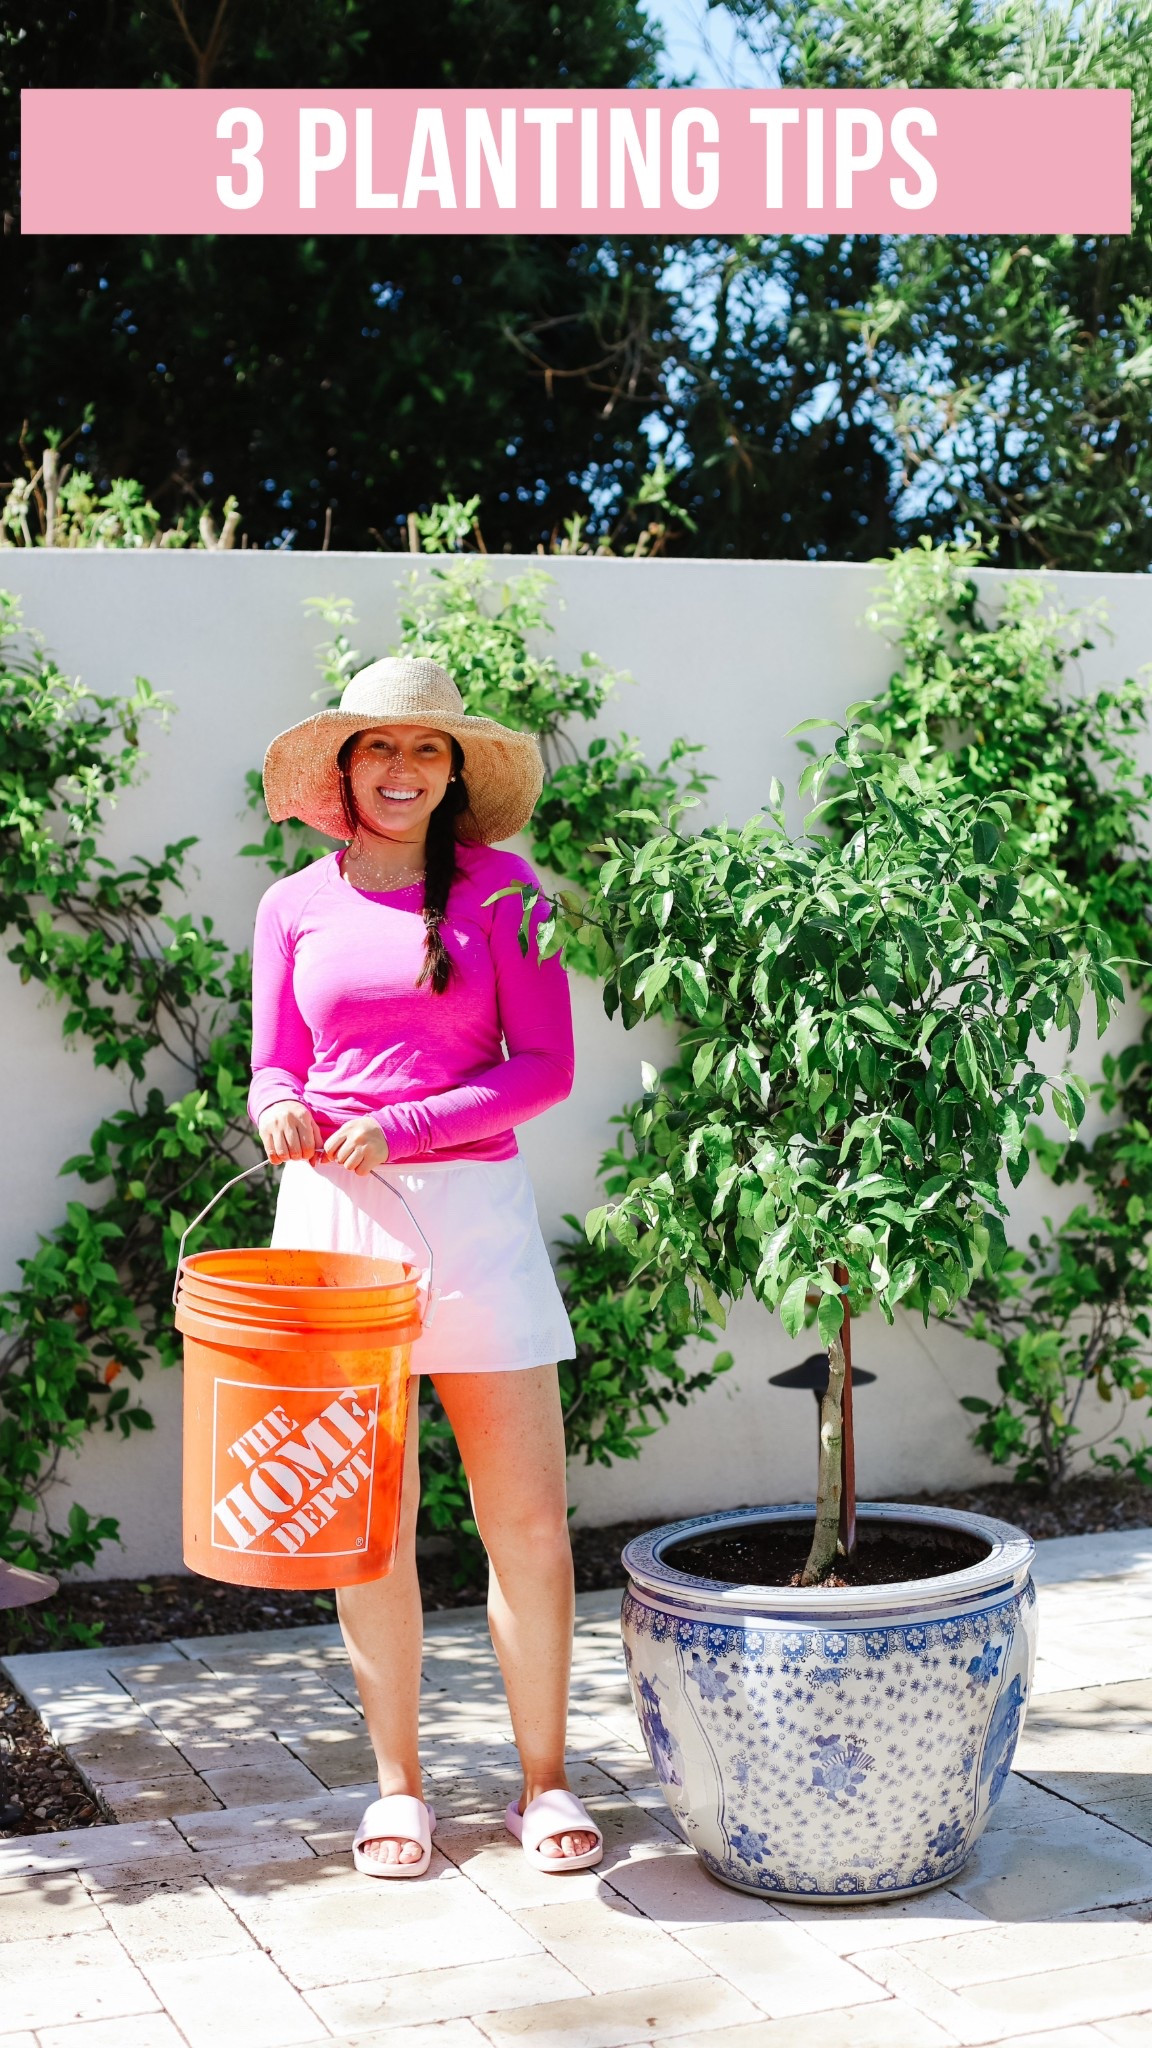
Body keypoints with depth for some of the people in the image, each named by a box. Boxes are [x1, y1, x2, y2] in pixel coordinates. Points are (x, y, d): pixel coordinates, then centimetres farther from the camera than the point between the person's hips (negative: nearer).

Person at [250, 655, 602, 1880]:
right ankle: (396, 1783, 19)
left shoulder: (500, 886, 4)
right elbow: (274, 1067, 13)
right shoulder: (295, 907, 9)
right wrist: (282, 1111, -11)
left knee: (529, 1518, 0)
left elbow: (545, 1065, -1)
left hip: (474, 1207, -1)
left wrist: (400, 1130, -13)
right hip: (334, 1219, 1)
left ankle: (544, 1780, 16)